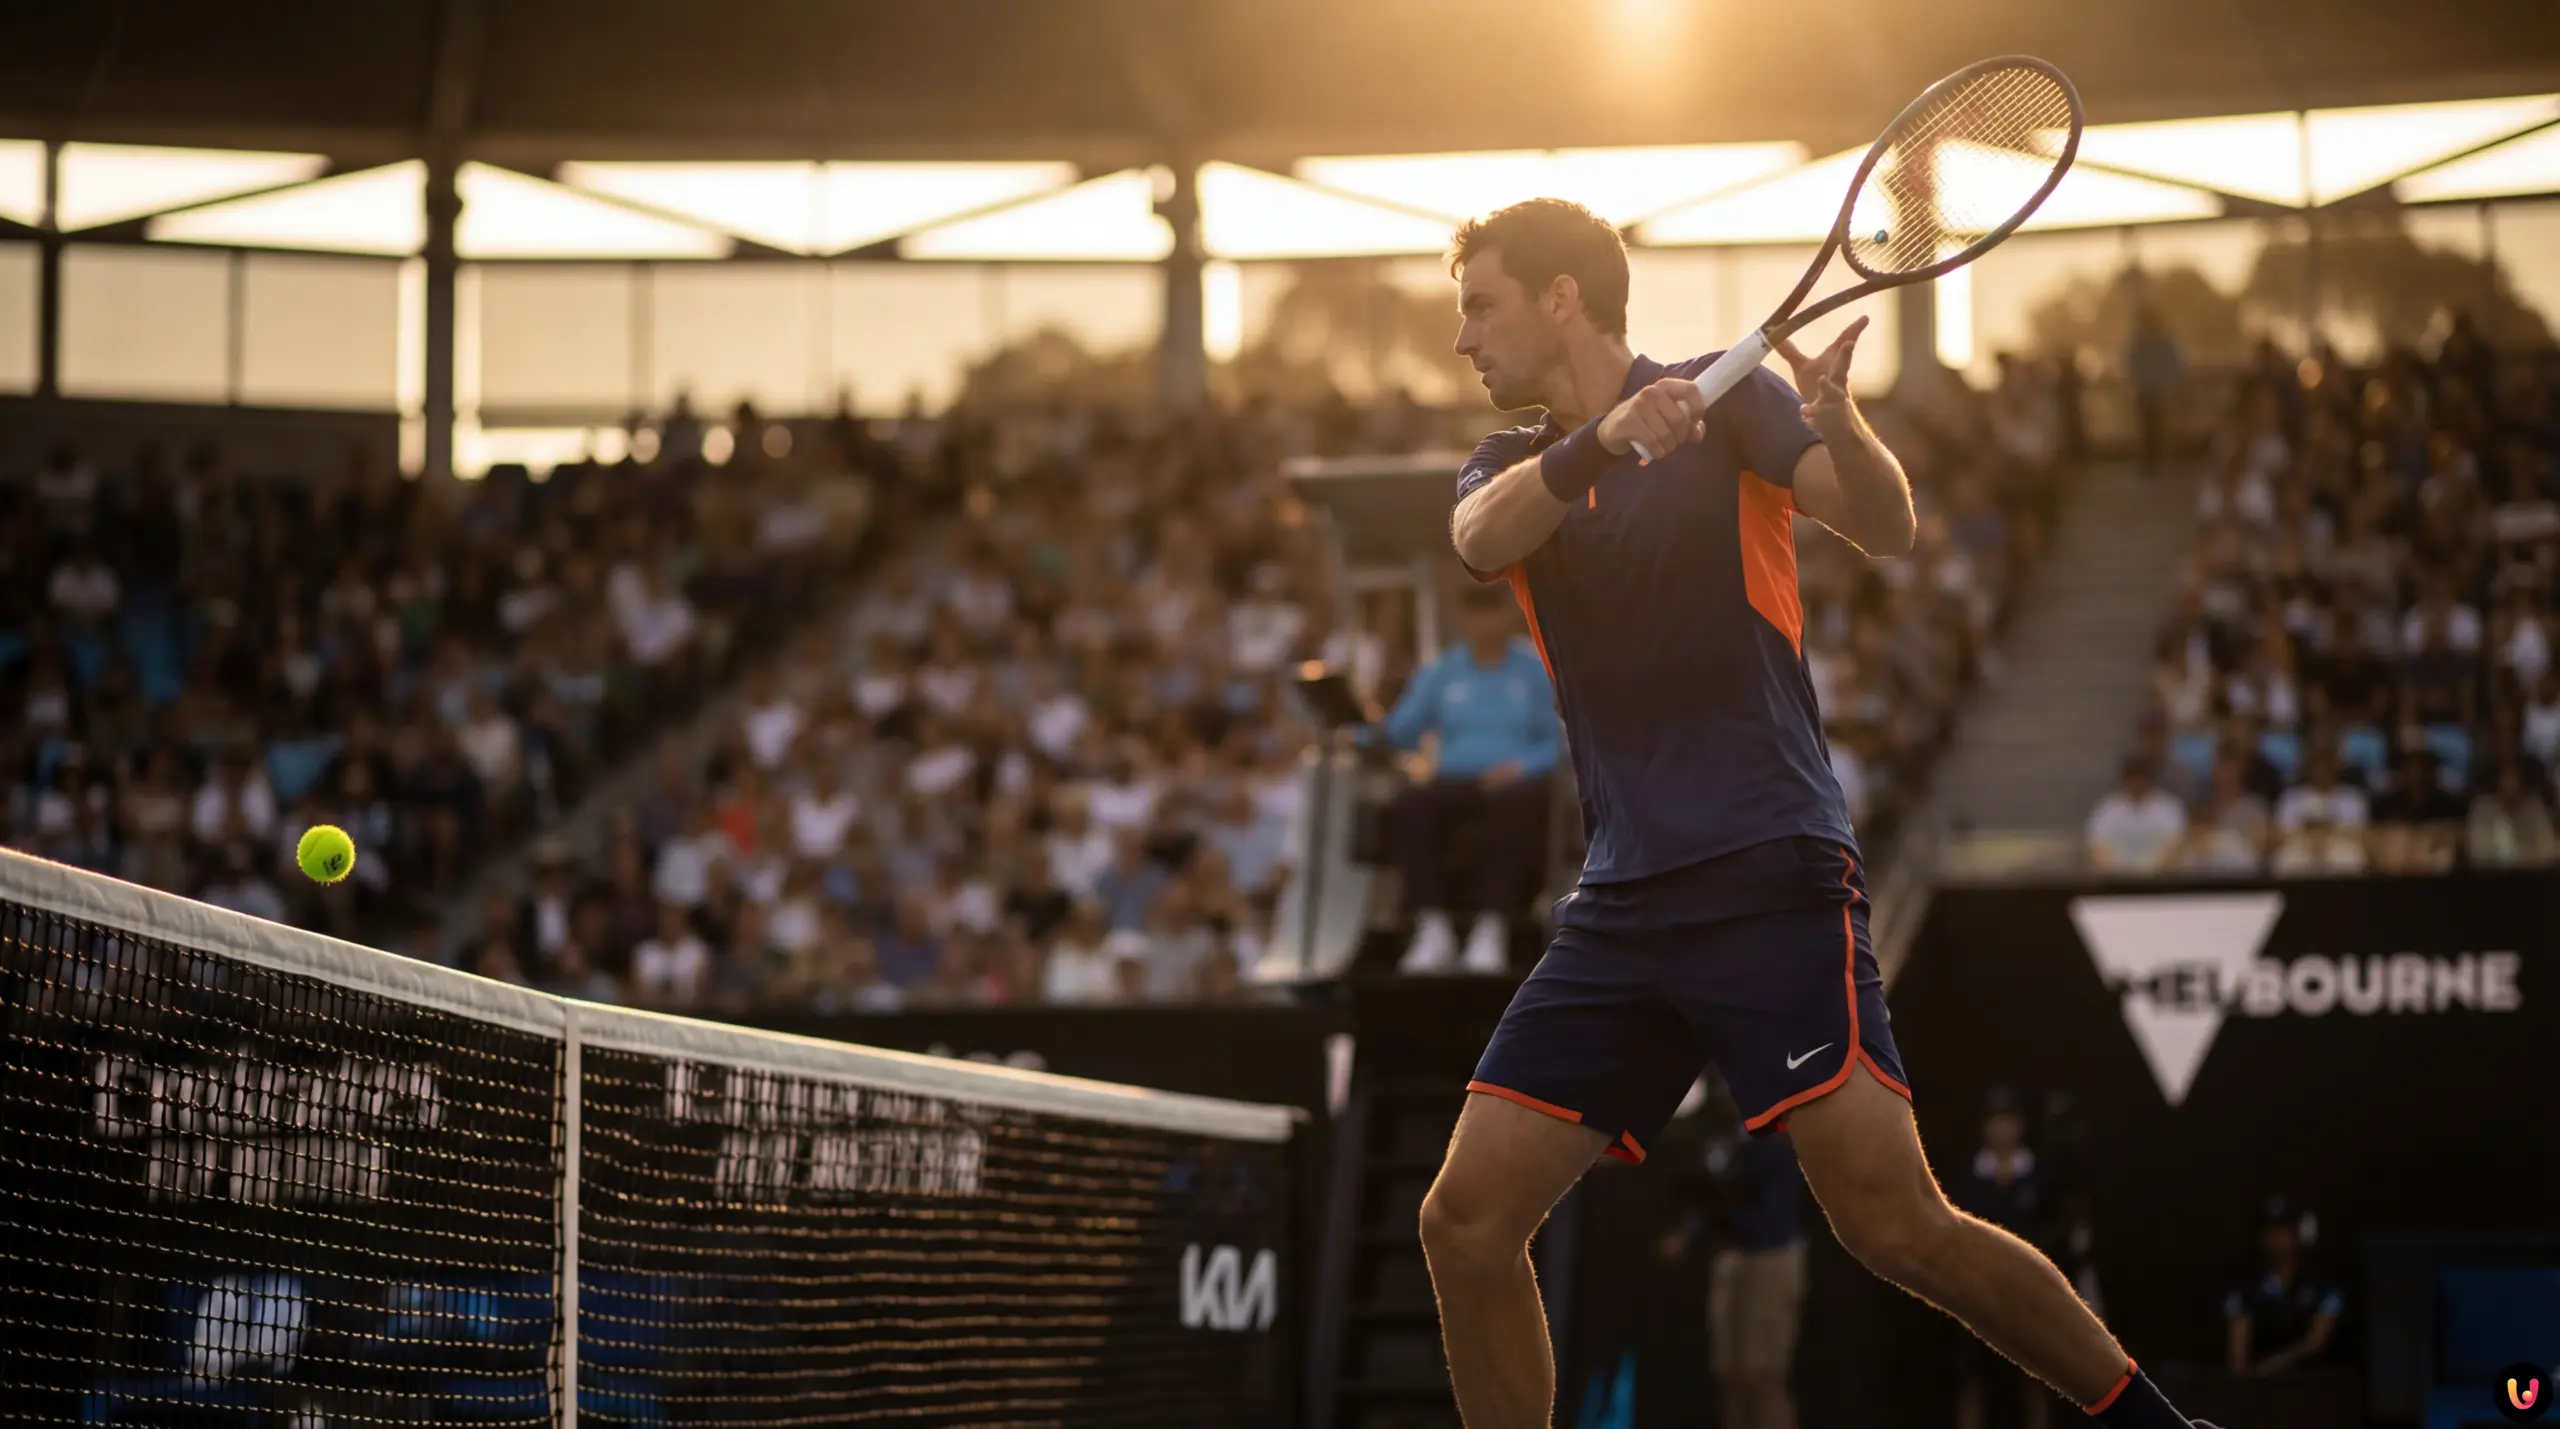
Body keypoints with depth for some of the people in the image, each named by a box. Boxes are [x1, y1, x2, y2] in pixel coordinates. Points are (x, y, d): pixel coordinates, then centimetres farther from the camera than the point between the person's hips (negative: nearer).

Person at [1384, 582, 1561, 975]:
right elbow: (1400, 735, 9)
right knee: (1411, 806, -32)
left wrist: (1521, 766, -14)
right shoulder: (1442, 671, 15)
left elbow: (1563, 743, 2)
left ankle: (1491, 927, -40)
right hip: (1453, 779, 2)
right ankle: (1432, 928, -34)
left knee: (1508, 806, -40)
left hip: (1515, 783, -2)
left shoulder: (1536, 670, 8)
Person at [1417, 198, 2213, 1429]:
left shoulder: (1722, 401, 2)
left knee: (1892, 1220, -15)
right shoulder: (1511, 466, 15)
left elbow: (1887, 531, -12)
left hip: (1770, 878, -5)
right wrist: (1603, 442, -29)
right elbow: (1483, 537, -10)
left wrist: (1837, 420, -34)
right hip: (1621, 903, 6)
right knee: (1466, 1223, -4)